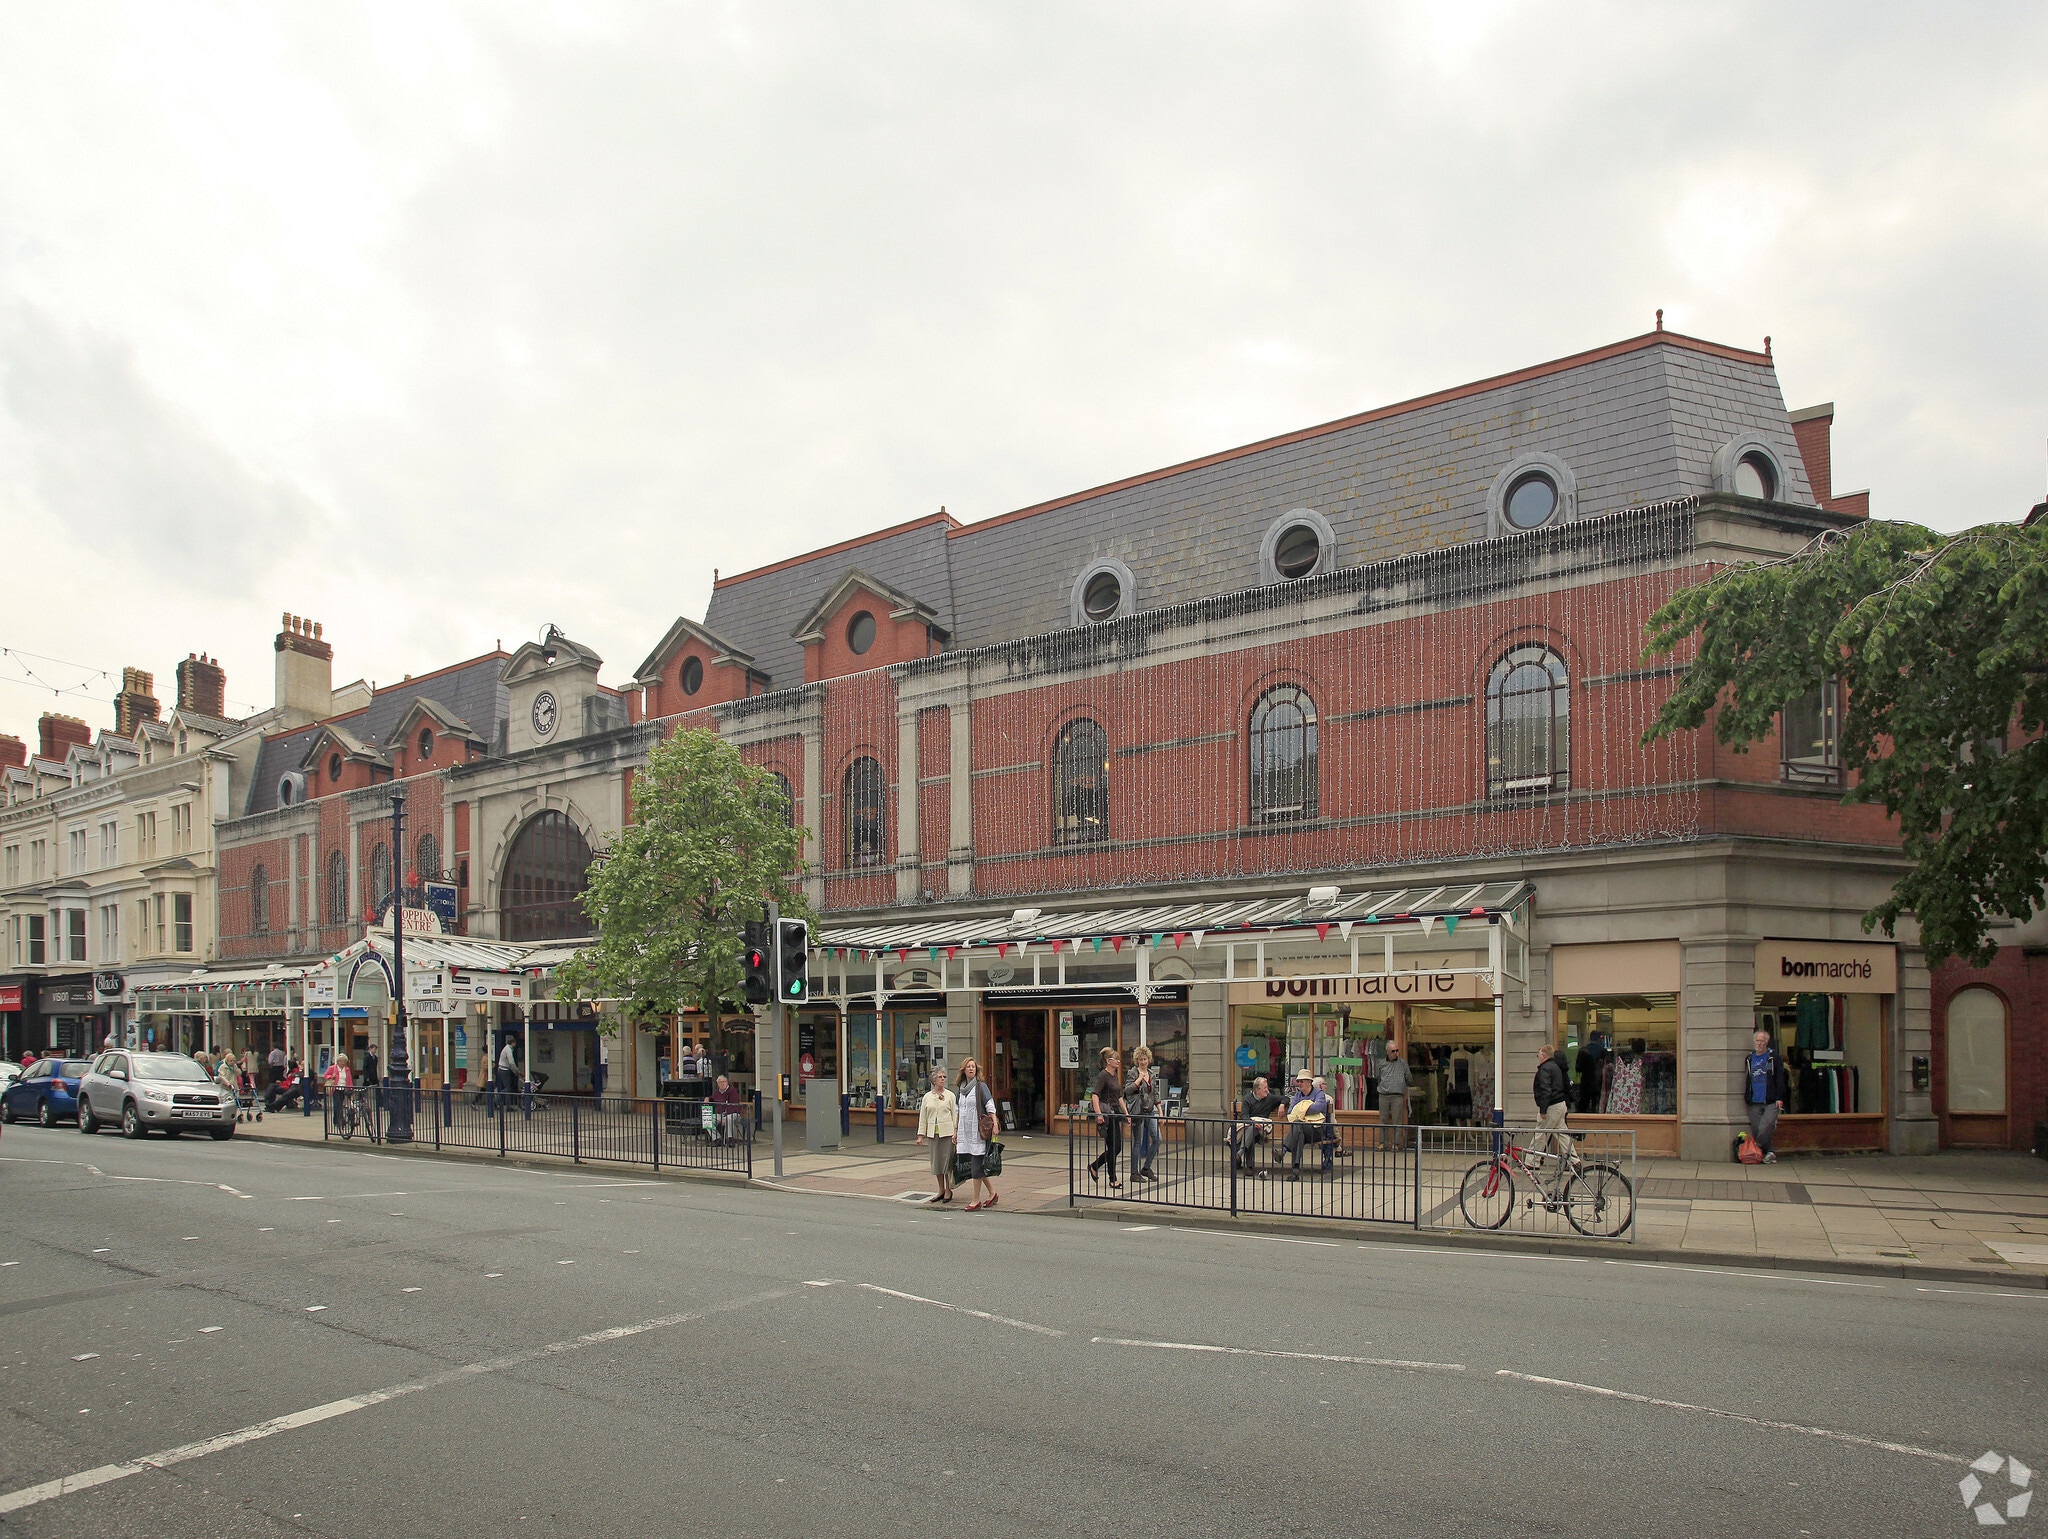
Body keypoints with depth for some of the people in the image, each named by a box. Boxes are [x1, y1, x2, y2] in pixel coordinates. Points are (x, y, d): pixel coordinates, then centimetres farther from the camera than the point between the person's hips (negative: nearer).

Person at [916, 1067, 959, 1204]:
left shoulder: (949, 1095, 2)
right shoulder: (927, 1097, 9)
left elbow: (955, 1114, 1)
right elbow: (923, 1117, 11)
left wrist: (956, 1132, -4)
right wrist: (921, 1135, 6)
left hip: (947, 1132, -3)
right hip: (932, 1133, 3)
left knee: (947, 1161, -2)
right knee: (936, 1162, 7)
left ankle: (948, 1190, 9)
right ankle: (941, 1190, 18)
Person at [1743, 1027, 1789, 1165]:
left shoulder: (1774, 1057, 4)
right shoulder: (1749, 1059, 16)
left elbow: (1780, 1079, 0)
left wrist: (1779, 1098, -7)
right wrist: (1746, 1099, 18)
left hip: (1771, 1101, -5)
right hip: (1754, 1102, 5)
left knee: (1764, 1129, -18)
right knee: (1756, 1130, 1)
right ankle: (1770, 1153, 12)